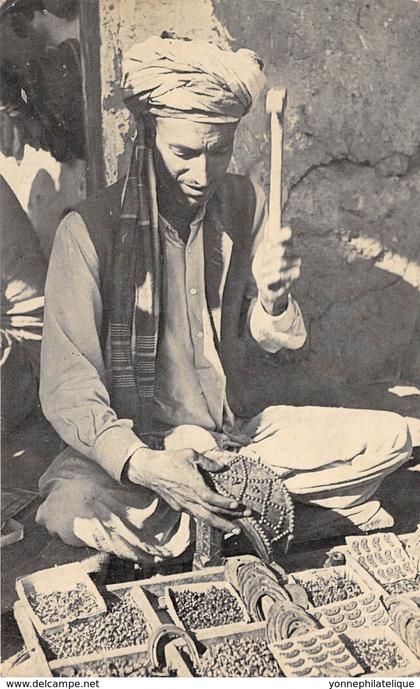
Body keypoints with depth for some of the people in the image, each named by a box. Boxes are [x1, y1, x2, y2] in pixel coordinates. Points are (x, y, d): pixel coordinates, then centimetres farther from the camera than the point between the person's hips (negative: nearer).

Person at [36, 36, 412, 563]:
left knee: (389, 438, -4)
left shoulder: (244, 204, -3)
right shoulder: (89, 231, -18)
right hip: (132, 443, -4)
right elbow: (68, 389, -20)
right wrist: (140, 463, -37)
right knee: (75, 507, -36)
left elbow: (275, 343, 0)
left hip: (237, 431, 4)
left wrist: (273, 298, -24)